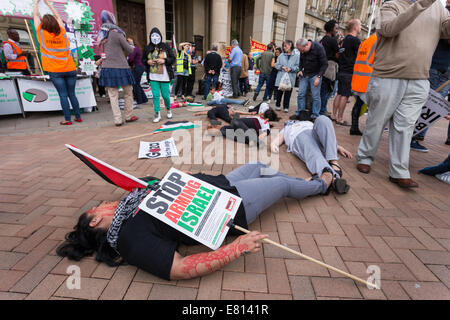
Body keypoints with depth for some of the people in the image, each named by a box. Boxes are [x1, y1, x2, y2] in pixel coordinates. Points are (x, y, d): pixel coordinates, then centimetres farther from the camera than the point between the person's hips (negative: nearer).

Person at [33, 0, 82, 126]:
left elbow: (36, 15, 17)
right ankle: (78, 117, 11)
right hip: (70, 69, 2)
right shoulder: (62, 32, 6)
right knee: (72, 94, 8)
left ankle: (68, 119, -2)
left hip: (55, 71, -2)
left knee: (63, 95, -2)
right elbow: (58, 16, 24)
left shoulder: (42, 33, 1)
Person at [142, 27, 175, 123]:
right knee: (155, 95, -1)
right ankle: (157, 114, 7)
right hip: (153, 77, 2)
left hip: (164, 77, -2)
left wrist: (164, 61, -14)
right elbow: (143, 60, 16)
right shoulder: (147, 48, 7)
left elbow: (173, 58, 2)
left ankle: (168, 109, 31)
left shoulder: (166, 47, 1)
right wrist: (148, 62, -6)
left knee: (165, 95, 2)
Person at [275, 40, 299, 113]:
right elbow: (277, 65, 9)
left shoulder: (296, 56, 2)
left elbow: (298, 67, 0)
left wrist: (291, 69, -15)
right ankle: (278, 105, 24)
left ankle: (286, 107, 14)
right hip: (281, 77, 2)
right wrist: (282, 67, -9)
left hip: (290, 78, -2)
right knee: (279, 92, 7)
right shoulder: (281, 56, 8)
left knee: (288, 93, 3)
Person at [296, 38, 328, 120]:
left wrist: (318, 77, -18)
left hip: (315, 75, -5)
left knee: (315, 96, -4)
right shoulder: (302, 50, -1)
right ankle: (300, 113, 13)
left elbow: (325, 64, -13)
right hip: (304, 75, 5)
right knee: (300, 94, 2)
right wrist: (300, 70, 0)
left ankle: (315, 116, 5)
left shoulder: (319, 48, -16)